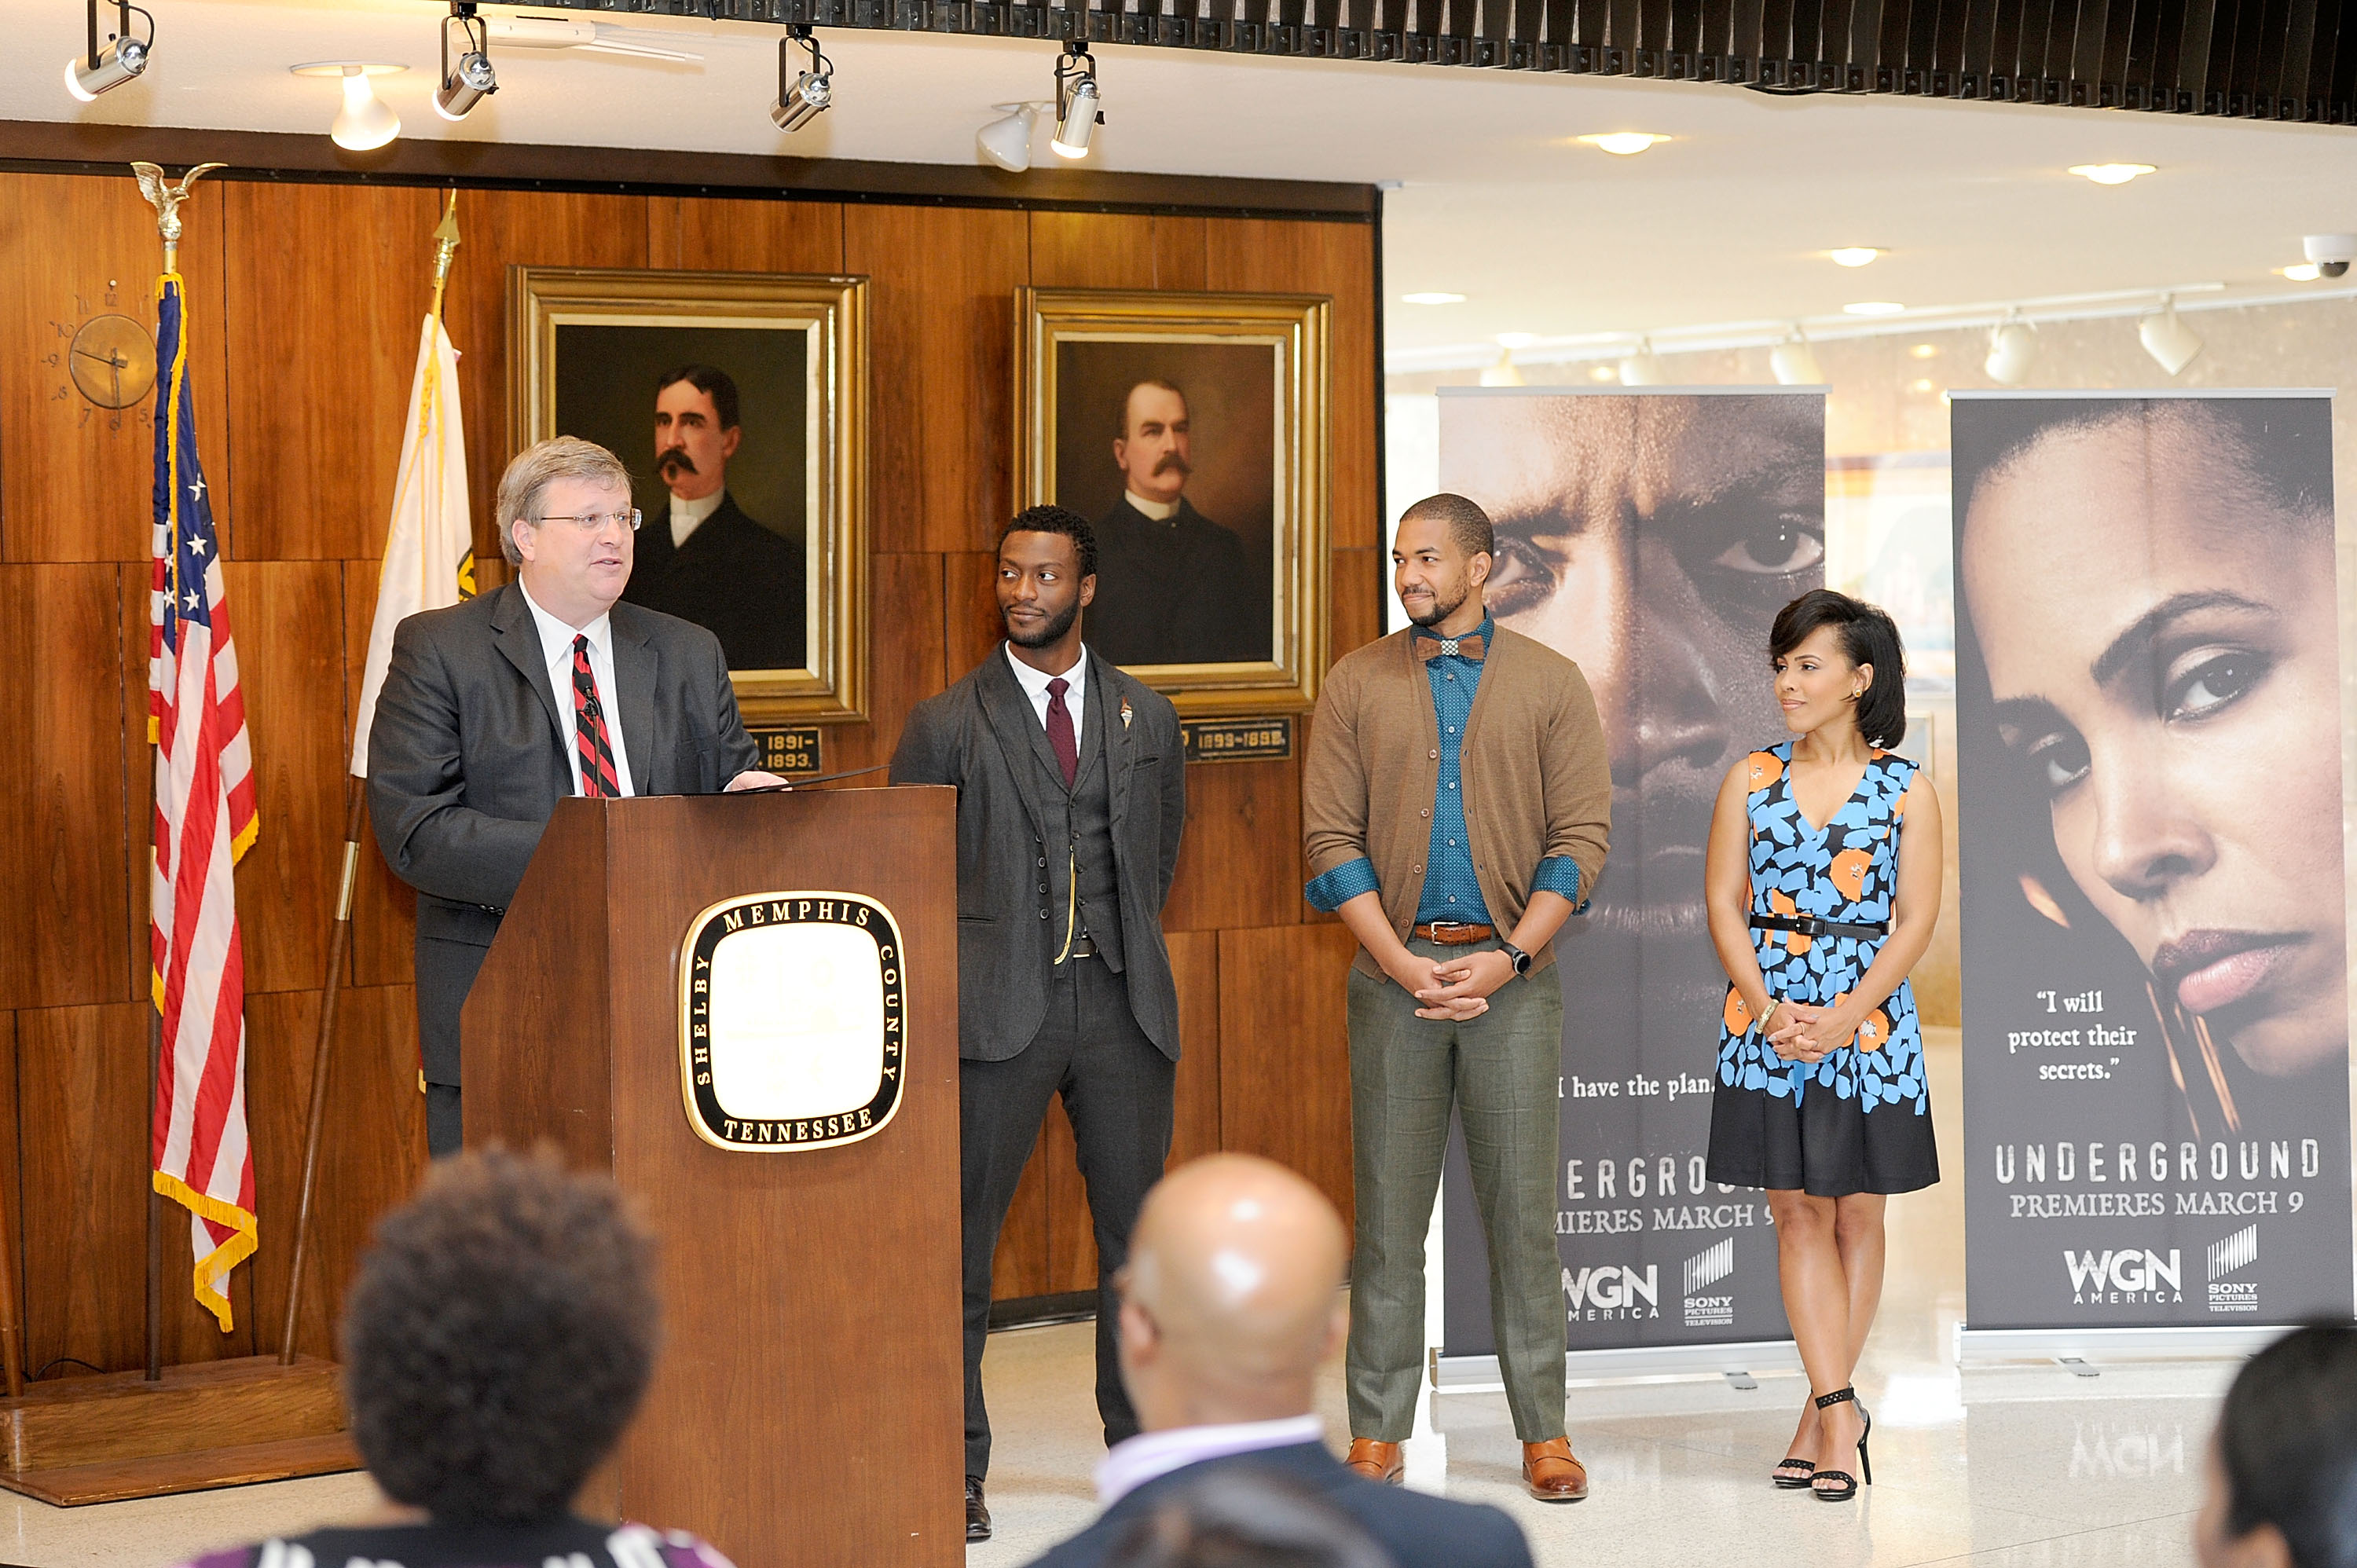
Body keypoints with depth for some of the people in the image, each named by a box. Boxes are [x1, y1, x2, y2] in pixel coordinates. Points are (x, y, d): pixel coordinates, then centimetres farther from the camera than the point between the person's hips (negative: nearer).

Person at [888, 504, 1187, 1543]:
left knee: (1137, 1234, 6)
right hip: (997, 1014, -2)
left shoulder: (1147, 718, 11)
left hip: (1123, 1003, 2)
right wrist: (953, 979, 4)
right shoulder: (947, 723, 3)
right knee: (960, 1242, -2)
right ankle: (956, 1472, 5)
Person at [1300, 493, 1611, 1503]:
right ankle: (1377, 1432, 8)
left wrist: (1508, 958, -11)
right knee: (1388, 1207, 2)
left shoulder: (1549, 684, 5)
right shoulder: (1357, 686, 7)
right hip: (1393, 970, 1)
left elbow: (1582, 839, 0)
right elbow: (1331, 838, 1)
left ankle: (1543, 1431, 8)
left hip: (1512, 973, -1)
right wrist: (1402, 962, -10)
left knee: (1521, 1204, 1)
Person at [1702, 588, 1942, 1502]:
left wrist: (1847, 1014, -16)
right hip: (1766, 1015, 1)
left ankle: (1823, 1411, 12)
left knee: (1857, 1213, 4)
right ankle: (1840, 1412, -2)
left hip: (1869, 1016, -1)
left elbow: (1916, 920, -4)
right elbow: (1724, 905, 2)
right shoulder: (1751, 781, 5)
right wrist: (1770, 1010, -11)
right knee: (1798, 1212, -2)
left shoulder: (1906, 791, 0)